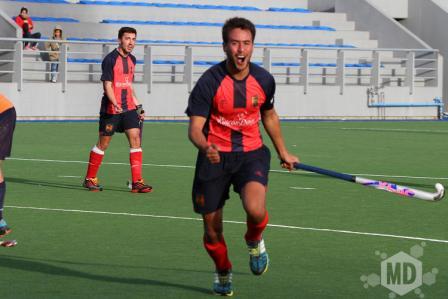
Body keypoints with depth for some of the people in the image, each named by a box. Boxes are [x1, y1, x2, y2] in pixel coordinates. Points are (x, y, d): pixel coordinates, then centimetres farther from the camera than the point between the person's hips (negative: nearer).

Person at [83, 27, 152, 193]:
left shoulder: (132, 60, 12)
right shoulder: (110, 59, -10)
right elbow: (107, 85, -14)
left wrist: (138, 106, 20)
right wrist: (116, 104, -28)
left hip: (129, 108, 6)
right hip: (111, 109, -6)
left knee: (136, 139, -7)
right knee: (103, 143, 3)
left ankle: (137, 182, -8)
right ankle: (90, 179, 18)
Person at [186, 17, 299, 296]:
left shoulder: (264, 80, -3)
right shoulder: (209, 82, -14)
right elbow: (195, 128, -15)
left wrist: (283, 152, 26)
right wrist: (205, 147, -37)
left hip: (252, 153, 1)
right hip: (215, 156, -1)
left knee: (256, 210, -27)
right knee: (212, 229, 4)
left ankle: (254, 241, 10)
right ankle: (223, 272, 36)